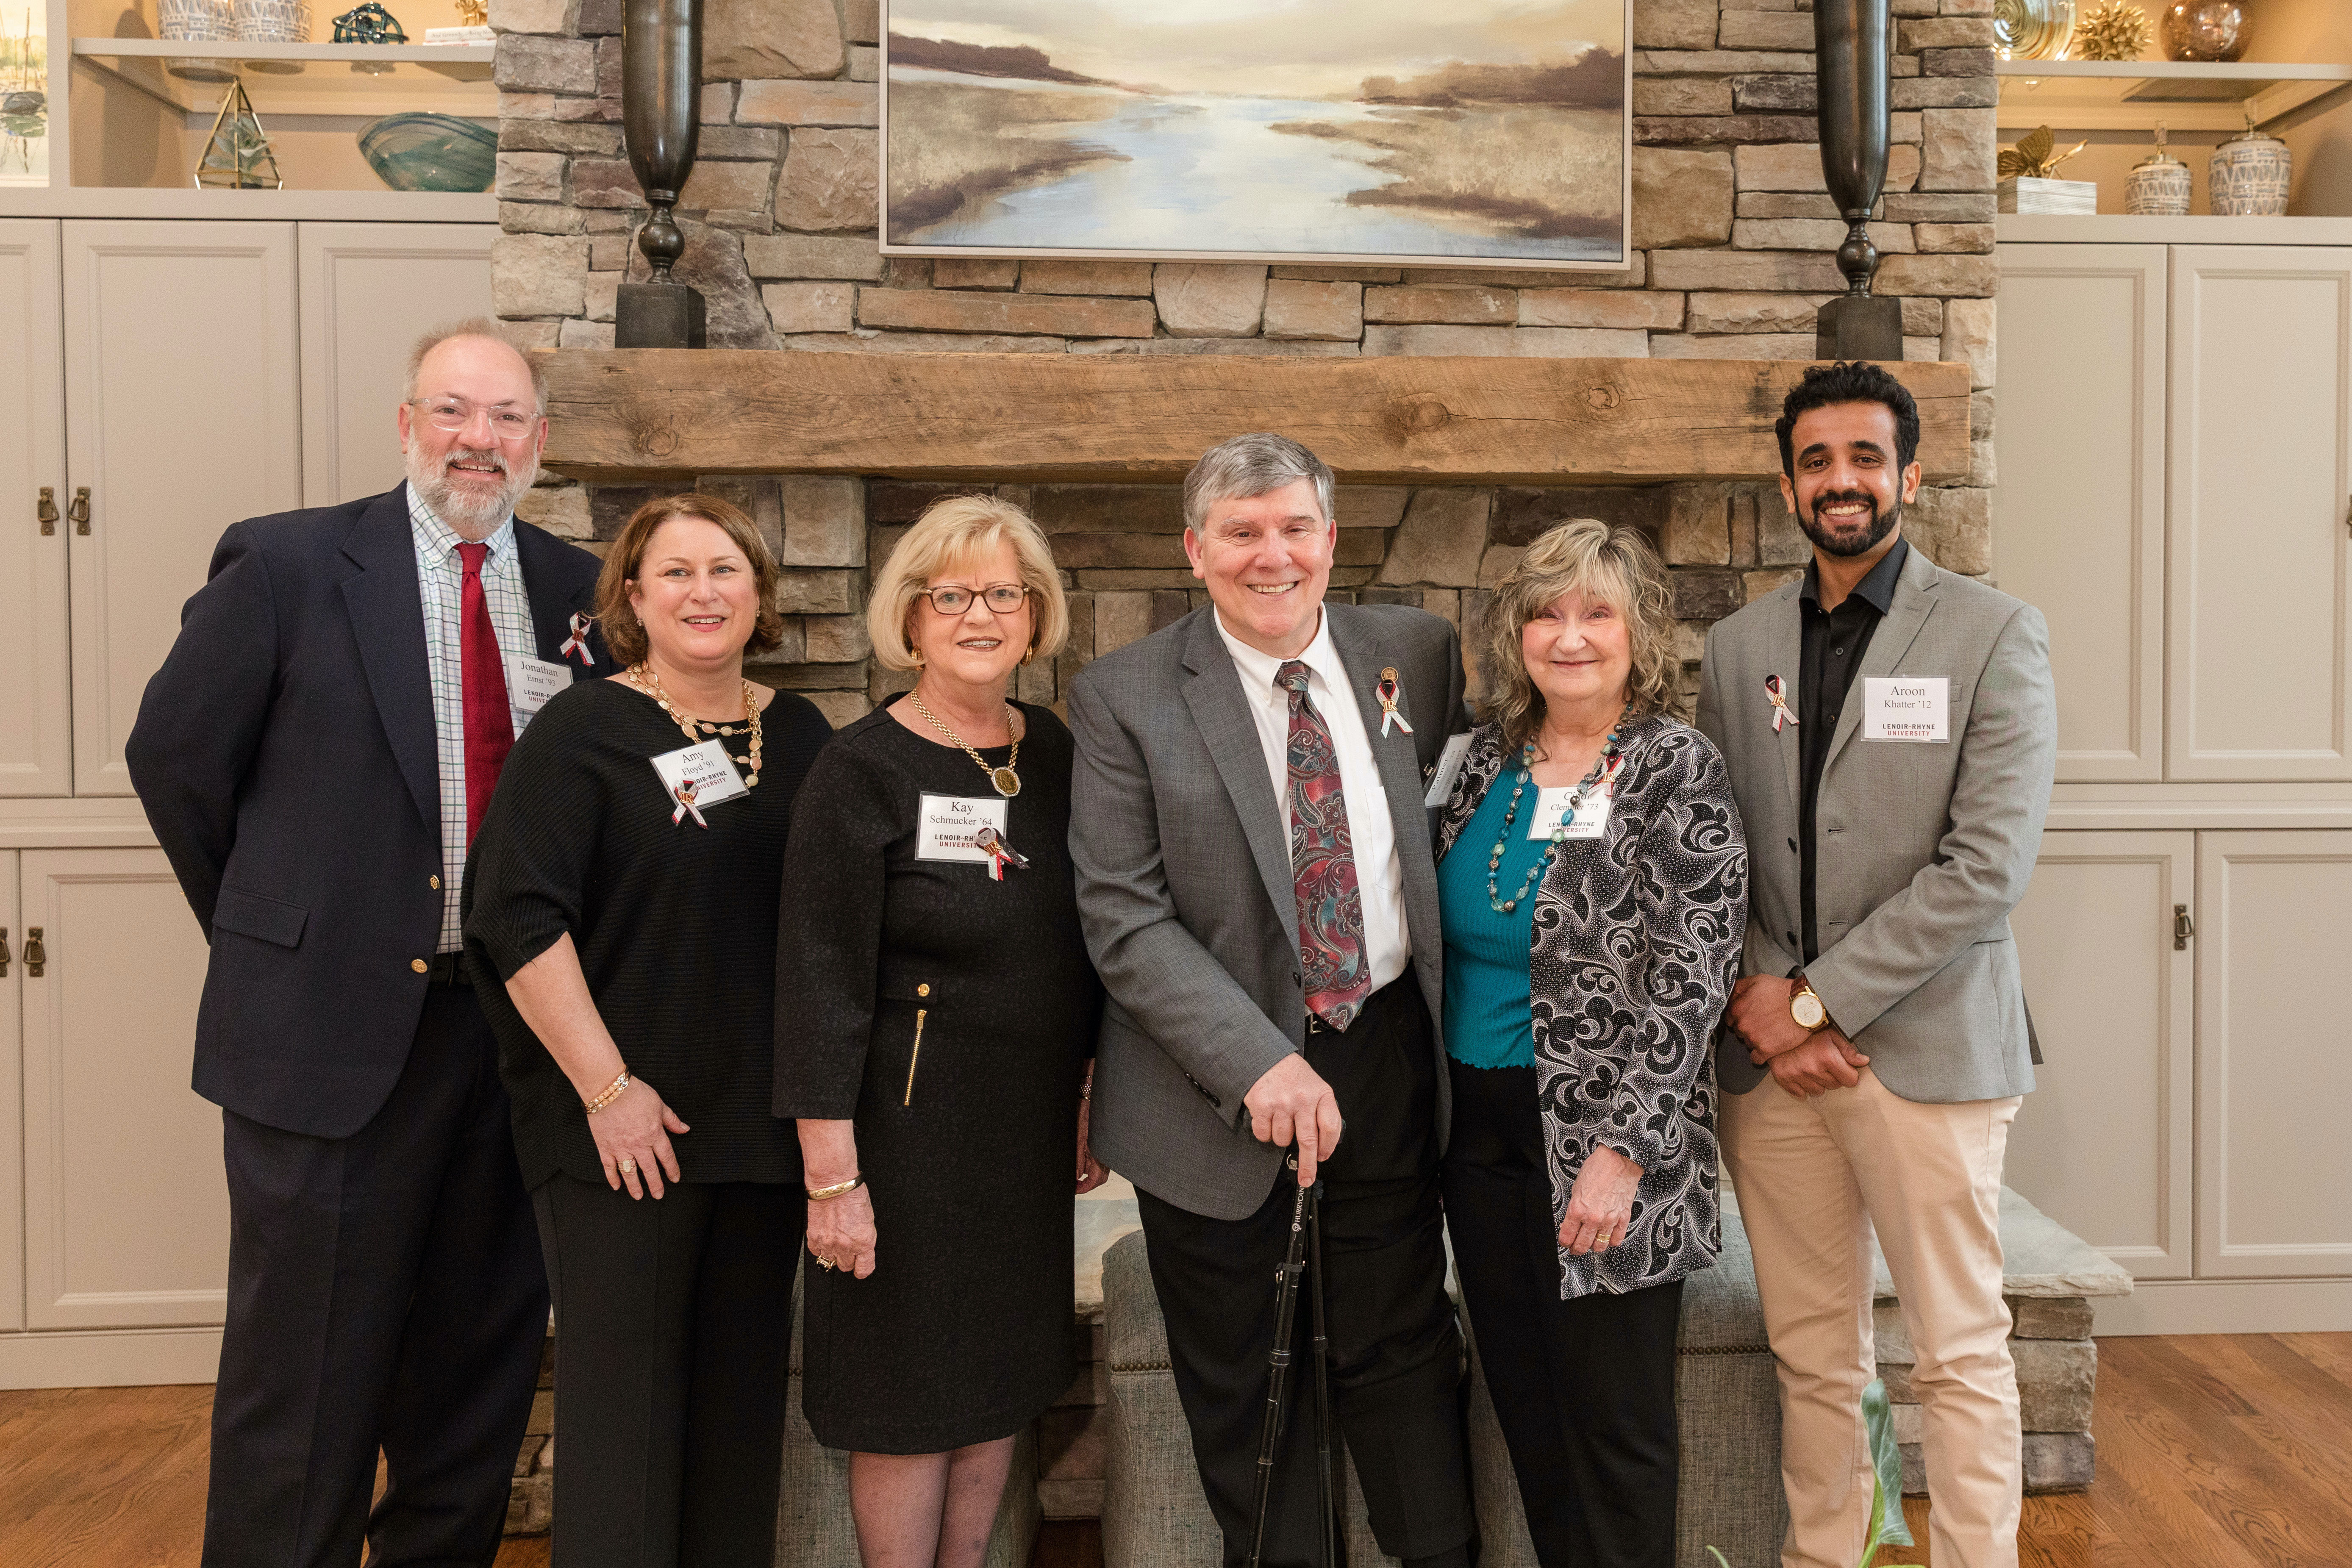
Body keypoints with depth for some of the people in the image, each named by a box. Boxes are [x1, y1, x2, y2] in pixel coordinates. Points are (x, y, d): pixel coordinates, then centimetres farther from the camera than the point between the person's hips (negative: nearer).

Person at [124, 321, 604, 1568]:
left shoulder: (579, 592, 5)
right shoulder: (288, 563, -5)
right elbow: (174, 755, 1)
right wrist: (274, 937, 5)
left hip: (521, 1029, 4)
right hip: (333, 1025, -4)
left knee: (484, 1351, 17)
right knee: (305, 1370, 7)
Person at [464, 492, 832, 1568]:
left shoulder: (802, 737, 8)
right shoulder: (582, 731, -5)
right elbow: (518, 917, -11)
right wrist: (606, 1087, -15)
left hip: (764, 1122, 4)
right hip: (622, 1128, -4)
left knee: (743, 1389, 12)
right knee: (623, 1389, 2)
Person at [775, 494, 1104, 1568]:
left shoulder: (1055, 754, 5)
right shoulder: (861, 770, -12)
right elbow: (821, 984, -14)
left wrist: (1093, 1103, 13)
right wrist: (832, 1177, -17)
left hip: (1033, 1126, 6)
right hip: (909, 1127, -6)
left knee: (1000, 1379, 16)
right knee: (910, 1401, 5)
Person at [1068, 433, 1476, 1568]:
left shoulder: (1414, 652, 2)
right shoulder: (1123, 697, -8)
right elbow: (1122, 919, -13)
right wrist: (1259, 1063, -22)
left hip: (1389, 1054, 2)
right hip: (1221, 1085, -2)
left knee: (1403, 1348, 15)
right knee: (1243, 1385, 13)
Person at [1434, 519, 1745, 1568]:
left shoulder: (1677, 772, -9)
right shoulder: (1489, 758, 7)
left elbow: (1691, 980, -14)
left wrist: (1623, 1150, -19)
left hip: (1602, 1144, -5)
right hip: (1480, 1127, 6)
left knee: (1615, 1424, 6)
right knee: (1524, 1403, 15)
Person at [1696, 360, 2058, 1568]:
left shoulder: (1994, 636, -2)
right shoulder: (1736, 649, 10)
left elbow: (1989, 865, -10)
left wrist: (1820, 1000, -12)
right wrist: (1753, 999, -6)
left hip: (1925, 1047, -3)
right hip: (1770, 1055, 3)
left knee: (1959, 1354, 5)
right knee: (1810, 1353, 11)